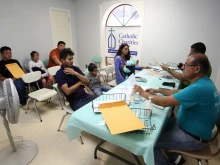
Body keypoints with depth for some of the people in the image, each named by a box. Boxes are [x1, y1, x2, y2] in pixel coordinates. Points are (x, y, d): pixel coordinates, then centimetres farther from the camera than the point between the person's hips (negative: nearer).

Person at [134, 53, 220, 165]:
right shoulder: (204, 82, 0)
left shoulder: (198, 88, -32)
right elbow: (179, 92, 11)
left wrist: (143, 93, -18)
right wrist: (157, 91, 2)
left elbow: (164, 102, -32)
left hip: (193, 138, -9)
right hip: (189, 125, 10)